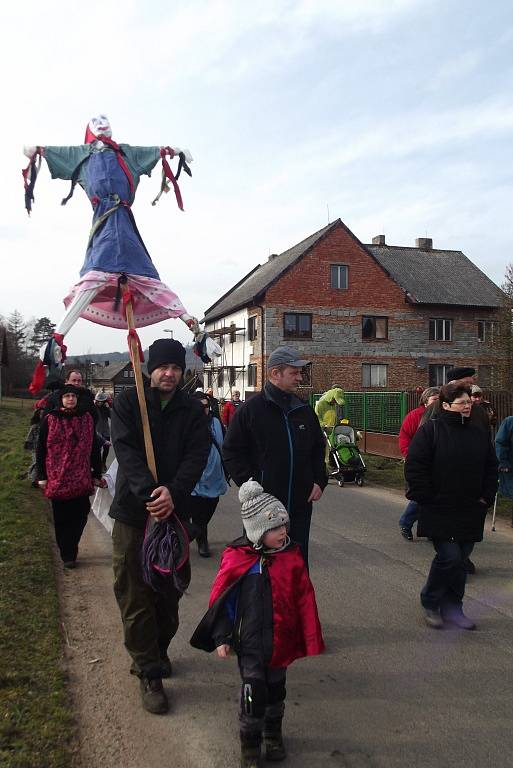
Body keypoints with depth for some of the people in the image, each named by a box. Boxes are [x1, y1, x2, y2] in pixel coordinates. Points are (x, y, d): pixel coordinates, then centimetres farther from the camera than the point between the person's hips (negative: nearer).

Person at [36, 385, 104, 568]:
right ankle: (67, 555, 18)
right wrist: (42, 476, -2)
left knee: (80, 517, 3)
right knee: (62, 518, 6)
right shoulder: (50, 420, -1)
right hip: (57, 478, -2)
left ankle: (70, 552, 22)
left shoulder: (86, 418, 5)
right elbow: (41, 449, 2)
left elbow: (93, 448, 9)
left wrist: (96, 474, 8)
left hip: (81, 479, 2)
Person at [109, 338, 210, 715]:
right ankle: (150, 673, 15)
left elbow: (197, 456, -9)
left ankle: (156, 653, 37)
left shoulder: (193, 410, 2)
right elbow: (126, 451, -15)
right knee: (135, 596, 2)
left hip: (175, 512, 3)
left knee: (169, 592, 15)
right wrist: (150, 492, -29)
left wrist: (173, 492, -26)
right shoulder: (128, 402, -3)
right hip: (133, 512, -2)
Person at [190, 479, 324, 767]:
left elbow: (305, 599, -2)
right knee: (253, 694, 4)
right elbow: (220, 599, -8)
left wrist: (312, 639, 1)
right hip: (250, 643, -3)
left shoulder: (292, 556, -9)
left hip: (281, 642, 3)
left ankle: (274, 735, 46)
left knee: (276, 689, 21)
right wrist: (221, 637, -6)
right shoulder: (237, 558, -17)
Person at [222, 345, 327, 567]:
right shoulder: (251, 409, -6)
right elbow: (232, 451, -5)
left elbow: (318, 448, 19)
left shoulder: (304, 410, 9)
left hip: (301, 504, 4)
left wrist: (319, 481, 7)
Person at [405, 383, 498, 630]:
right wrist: (425, 498, -13)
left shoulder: (478, 433, 10)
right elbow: (415, 467, -11)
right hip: (439, 511, -5)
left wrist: (486, 497, 8)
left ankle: (452, 608, 26)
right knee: (450, 557, -11)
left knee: (460, 560, 10)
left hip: (470, 512, 6)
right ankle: (430, 603, 12)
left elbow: (491, 468, 18)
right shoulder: (430, 430, -8)